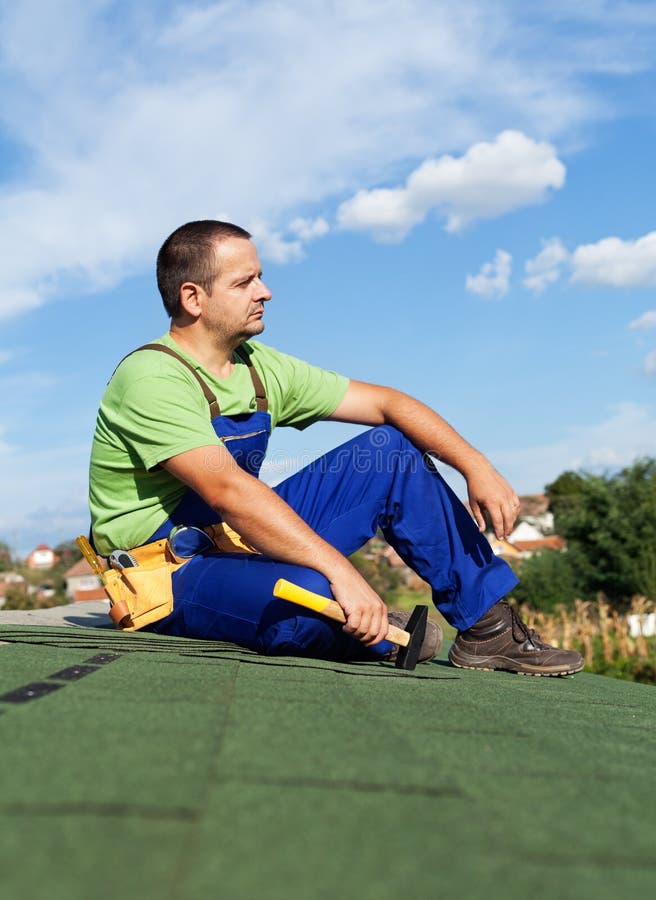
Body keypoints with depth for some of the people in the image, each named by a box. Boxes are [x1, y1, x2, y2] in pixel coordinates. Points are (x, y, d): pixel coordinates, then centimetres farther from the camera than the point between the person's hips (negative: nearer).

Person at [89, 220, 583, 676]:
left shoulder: (260, 369, 4)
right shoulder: (152, 378, -21)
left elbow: (384, 402, 4)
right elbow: (228, 491, -34)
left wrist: (475, 466, -9)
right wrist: (340, 570, -40)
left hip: (244, 542, 8)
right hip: (163, 578, -8)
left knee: (393, 452, 0)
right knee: (307, 593, -40)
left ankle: (487, 629, 3)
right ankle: (374, 635, -3)